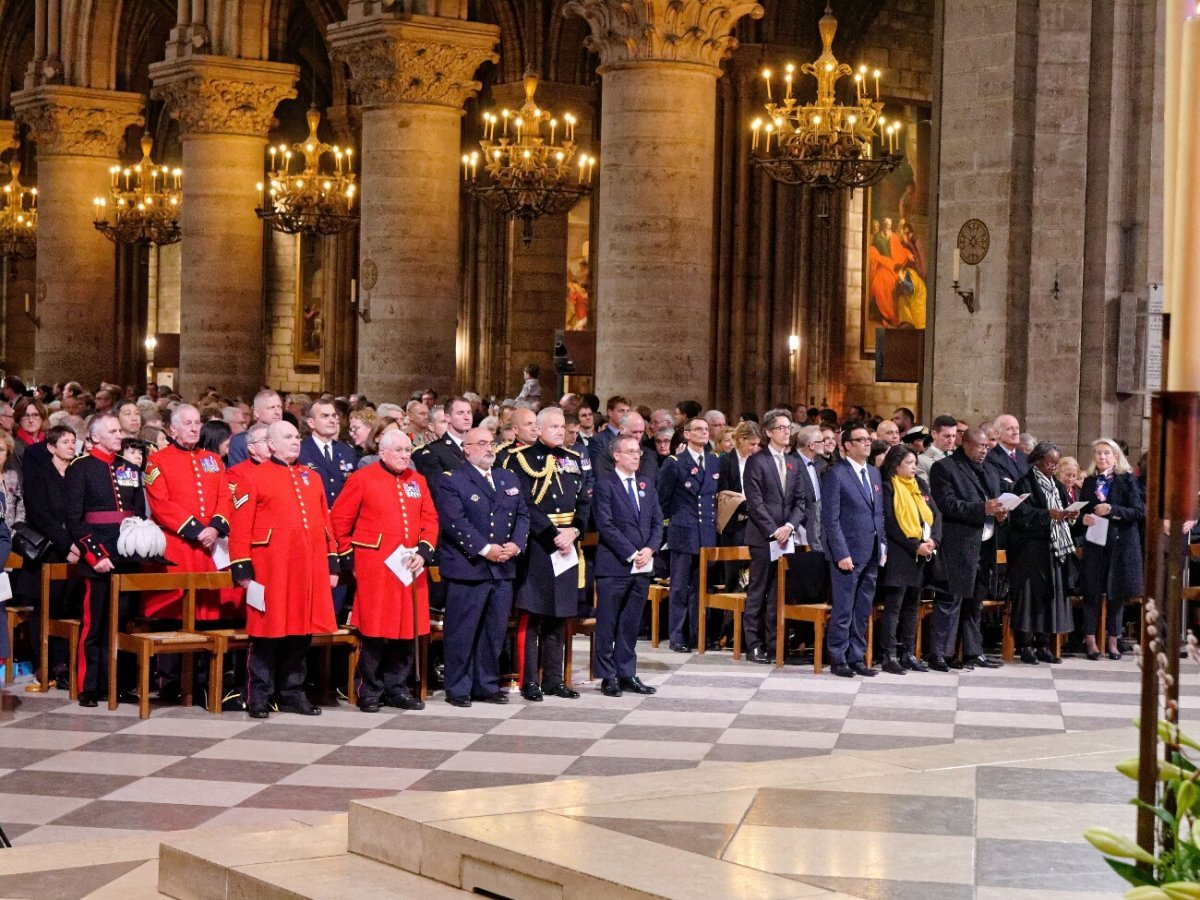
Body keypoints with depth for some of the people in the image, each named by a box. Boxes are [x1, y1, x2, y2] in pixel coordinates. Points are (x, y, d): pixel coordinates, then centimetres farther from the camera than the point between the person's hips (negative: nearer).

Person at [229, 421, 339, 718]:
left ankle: (292, 693, 19)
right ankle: (259, 697, 7)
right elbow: (240, 528, -4)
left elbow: (325, 522, 18)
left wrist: (332, 564, 12)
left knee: (301, 633, 9)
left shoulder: (311, 477, 17)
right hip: (271, 569, -5)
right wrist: (243, 570, -10)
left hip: (310, 570, 5)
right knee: (267, 636, -1)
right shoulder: (254, 479, 0)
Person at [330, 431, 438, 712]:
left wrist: (423, 551, -4)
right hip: (375, 569, -5)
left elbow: (430, 520, 11)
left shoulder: (417, 481, 13)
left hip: (410, 569, 5)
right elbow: (339, 519, 0)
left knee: (408, 629, 6)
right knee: (375, 633, -3)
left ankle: (397, 688, 17)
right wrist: (348, 557, 0)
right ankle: (370, 692, 8)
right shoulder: (362, 479, -2)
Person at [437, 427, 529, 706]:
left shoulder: (510, 480, 16)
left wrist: (516, 544, -5)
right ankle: (458, 689, 6)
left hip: (503, 568, 6)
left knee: (495, 631, 11)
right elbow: (455, 522, -14)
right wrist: (485, 549, -18)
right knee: (461, 632, -2)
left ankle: (487, 686, 20)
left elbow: (522, 515, 13)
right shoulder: (453, 482, -5)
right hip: (466, 568, -6)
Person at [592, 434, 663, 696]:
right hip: (614, 566, -6)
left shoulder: (647, 484, 15)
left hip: (642, 566, 6)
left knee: (631, 623, 10)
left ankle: (627, 674, 16)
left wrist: (650, 549, -5)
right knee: (607, 624, 1)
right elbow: (606, 525, -12)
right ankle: (608, 676, 6)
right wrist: (631, 554, -14)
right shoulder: (605, 485, -5)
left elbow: (657, 520, 12)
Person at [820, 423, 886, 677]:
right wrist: (841, 554, -16)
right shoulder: (835, 474, -8)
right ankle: (838, 660, 7)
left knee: (863, 611, 10)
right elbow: (830, 518, -12)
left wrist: (883, 546, 10)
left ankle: (857, 658, 17)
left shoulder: (874, 473, 15)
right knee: (843, 611, -1)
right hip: (848, 554, -7)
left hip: (871, 554, 7)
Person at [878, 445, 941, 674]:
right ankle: (890, 657, -4)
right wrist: (915, 546, -16)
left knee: (912, 606, 10)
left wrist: (934, 539, -7)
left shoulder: (920, 485, 13)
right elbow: (890, 523, -13)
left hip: (922, 556, 7)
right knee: (893, 607, -6)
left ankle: (909, 654, 16)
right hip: (899, 555, -7)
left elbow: (935, 514, 11)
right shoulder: (888, 487, -7)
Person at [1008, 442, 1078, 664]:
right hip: (1030, 550, -7)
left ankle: (1043, 644, 11)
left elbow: (1064, 514, 19)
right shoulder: (1025, 484, -5)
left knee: (1050, 594, 6)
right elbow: (1021, 515, -15)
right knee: (1029, 593, -6)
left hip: (1054, 549, 7)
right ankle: (1025, 645, -2)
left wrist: (1070, 515, -3)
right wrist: (1048, 514, -21)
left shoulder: (1057, 486, 17)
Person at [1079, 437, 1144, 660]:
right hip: (1095, 543, 3)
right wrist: (1084, 518, -4)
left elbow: (1139, 512, -7)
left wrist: (1112, 510, -18)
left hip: (1121, 543, -3)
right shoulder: (1089, 482, 11)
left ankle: (1113, 641, 11)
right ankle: (1090, 640, 5)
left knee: (1117, 593, 2)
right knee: (1091, 591, -2)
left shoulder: (1127, 479, -1)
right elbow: (1081, 511, 19)